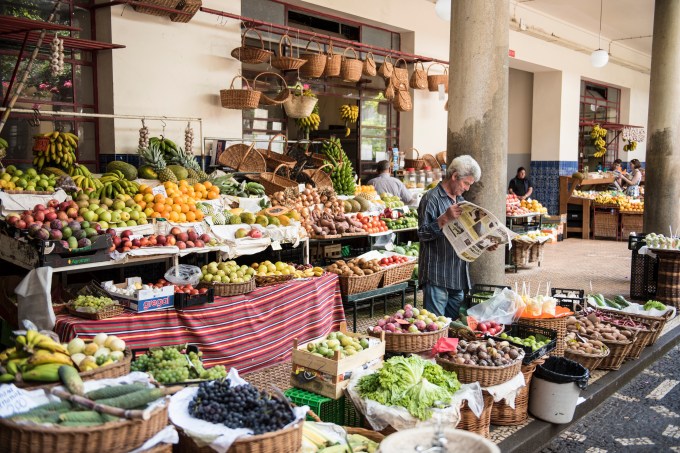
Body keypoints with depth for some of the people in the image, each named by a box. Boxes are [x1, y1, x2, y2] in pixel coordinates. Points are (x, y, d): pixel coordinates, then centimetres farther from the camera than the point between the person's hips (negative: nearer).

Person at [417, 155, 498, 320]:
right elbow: (423, 234, -15)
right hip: (437, 275, -8)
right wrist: (445, 218, -26)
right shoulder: (432, 198, -8)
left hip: (458, 275, 8)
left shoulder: (460, 200, 19)